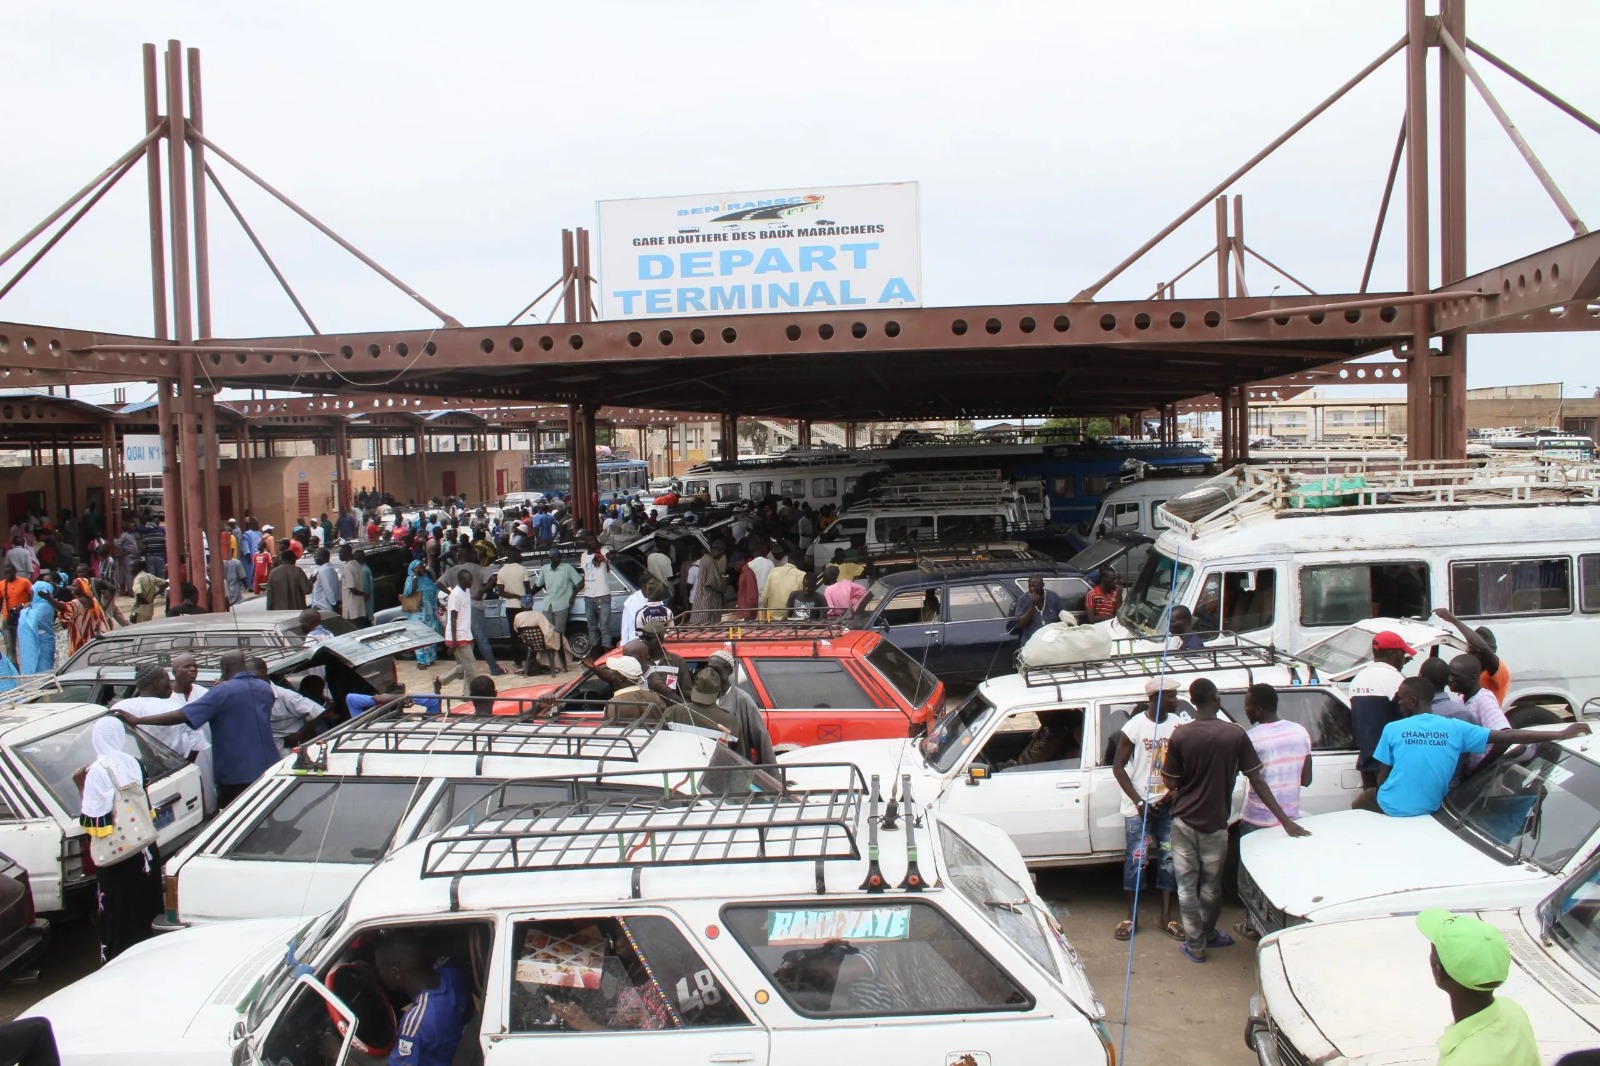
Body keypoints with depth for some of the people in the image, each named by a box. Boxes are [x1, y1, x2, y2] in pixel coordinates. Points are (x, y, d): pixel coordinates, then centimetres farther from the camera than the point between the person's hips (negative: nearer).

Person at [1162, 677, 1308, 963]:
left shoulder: (1180, 736, -11)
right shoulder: (1236, 735, -10)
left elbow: (1171, 782, -6)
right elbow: (1256, 781, -10)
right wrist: (1285, 821, -7)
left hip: (1183, 821, -1)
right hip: (1215, 823, 1)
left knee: (1187, 885, 10)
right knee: (1211, 885, 18)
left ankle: (1194, 945, 15)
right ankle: (1207, 934, 35)